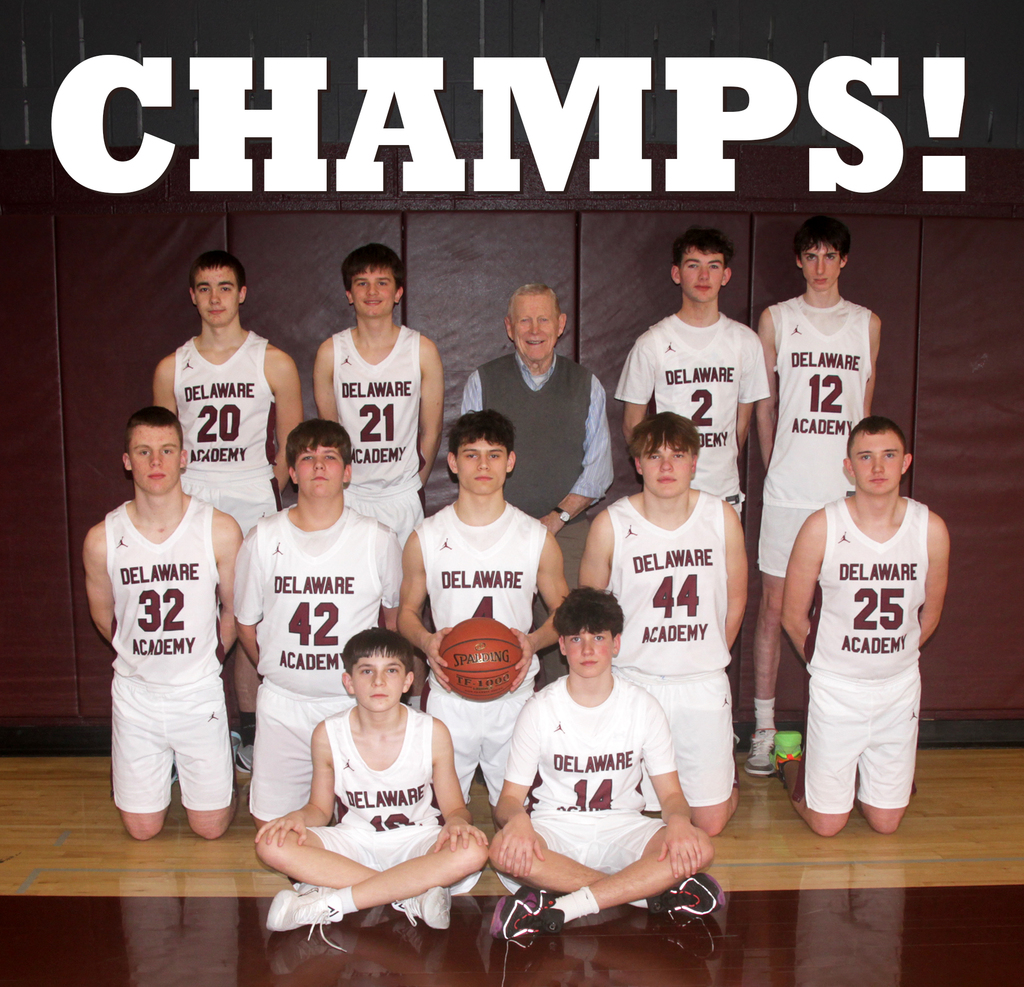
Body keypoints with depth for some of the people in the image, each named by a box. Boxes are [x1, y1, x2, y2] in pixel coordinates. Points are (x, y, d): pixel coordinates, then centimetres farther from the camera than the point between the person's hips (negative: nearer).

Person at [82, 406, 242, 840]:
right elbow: (103, 617, 9)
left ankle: (220, 766, 37)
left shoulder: (220, 530, -14)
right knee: (142, 829, 10)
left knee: (210, 827, 7)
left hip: (200, 694, -1)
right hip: (135, 694, 1)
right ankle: (164, 767, 40)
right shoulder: (102, 539, -10)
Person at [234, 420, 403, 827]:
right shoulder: (263, 539, -4)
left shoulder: (378, 539, -7)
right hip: (283, 704, 1)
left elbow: (396, 615, 8)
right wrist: (280, 671, 10)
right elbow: (246, 624, 8)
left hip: (357, 704, -1)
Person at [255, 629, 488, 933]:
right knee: (272, 845, -26)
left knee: (473, 852, -35)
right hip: (354, 844, 1)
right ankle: (413, 894, -27)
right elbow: (320, 808, 6)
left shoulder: (432, 733, -8)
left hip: (417, 844, -1)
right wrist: (298, 817, -17)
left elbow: (454, 807, -1)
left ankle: (329, 903, -29)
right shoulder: (328, 735, -5)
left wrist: (456, 822, -26)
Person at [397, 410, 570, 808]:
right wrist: (425, 640, -12)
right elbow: (407, 610, 10)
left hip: (514, 695, 0)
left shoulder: (537, 537, 0)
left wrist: (534, 641, -12)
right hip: (448, 696, 0)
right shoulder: (425, 538, 1)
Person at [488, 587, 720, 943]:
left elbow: (671, 793, 2)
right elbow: (509, 797, -3)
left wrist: (679, 820, -23)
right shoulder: (540, 709, -2)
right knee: (504, 849, -35)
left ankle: (558, 909, -32)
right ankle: (652, 890, -26)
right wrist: (516, 818, -29)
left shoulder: (643, 707, 1)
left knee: (698, 848, -28)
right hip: (556, 830, -1)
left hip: (622, 829, 1)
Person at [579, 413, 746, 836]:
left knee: (710, 821, 5)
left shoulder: (722, 518, -4)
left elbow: (735, 599, 9)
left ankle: (723, 776, 37)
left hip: (704, 685, 1)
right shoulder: (611, 524, -9)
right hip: (633, 681, -1)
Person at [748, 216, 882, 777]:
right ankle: (764, 730, 11)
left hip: (848, 487, 2)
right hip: (788, 489, -1)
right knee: (774, 605, 1)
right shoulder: (775, 319, 6)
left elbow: (864, 407, 18)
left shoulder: (866, 323, 11)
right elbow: (765, 406, 11)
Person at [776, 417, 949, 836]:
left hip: (900, 686, 3)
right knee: (827, 823, 5)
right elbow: (793, 617, -3)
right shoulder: (822, 527, -15)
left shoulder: (931, 529, -8)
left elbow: (929, 614, 9)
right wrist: (828, 661, 7)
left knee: (886, 821, 11)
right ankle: (791, 759, 33)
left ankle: (867, 767, 40)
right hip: (835, 686, -2)